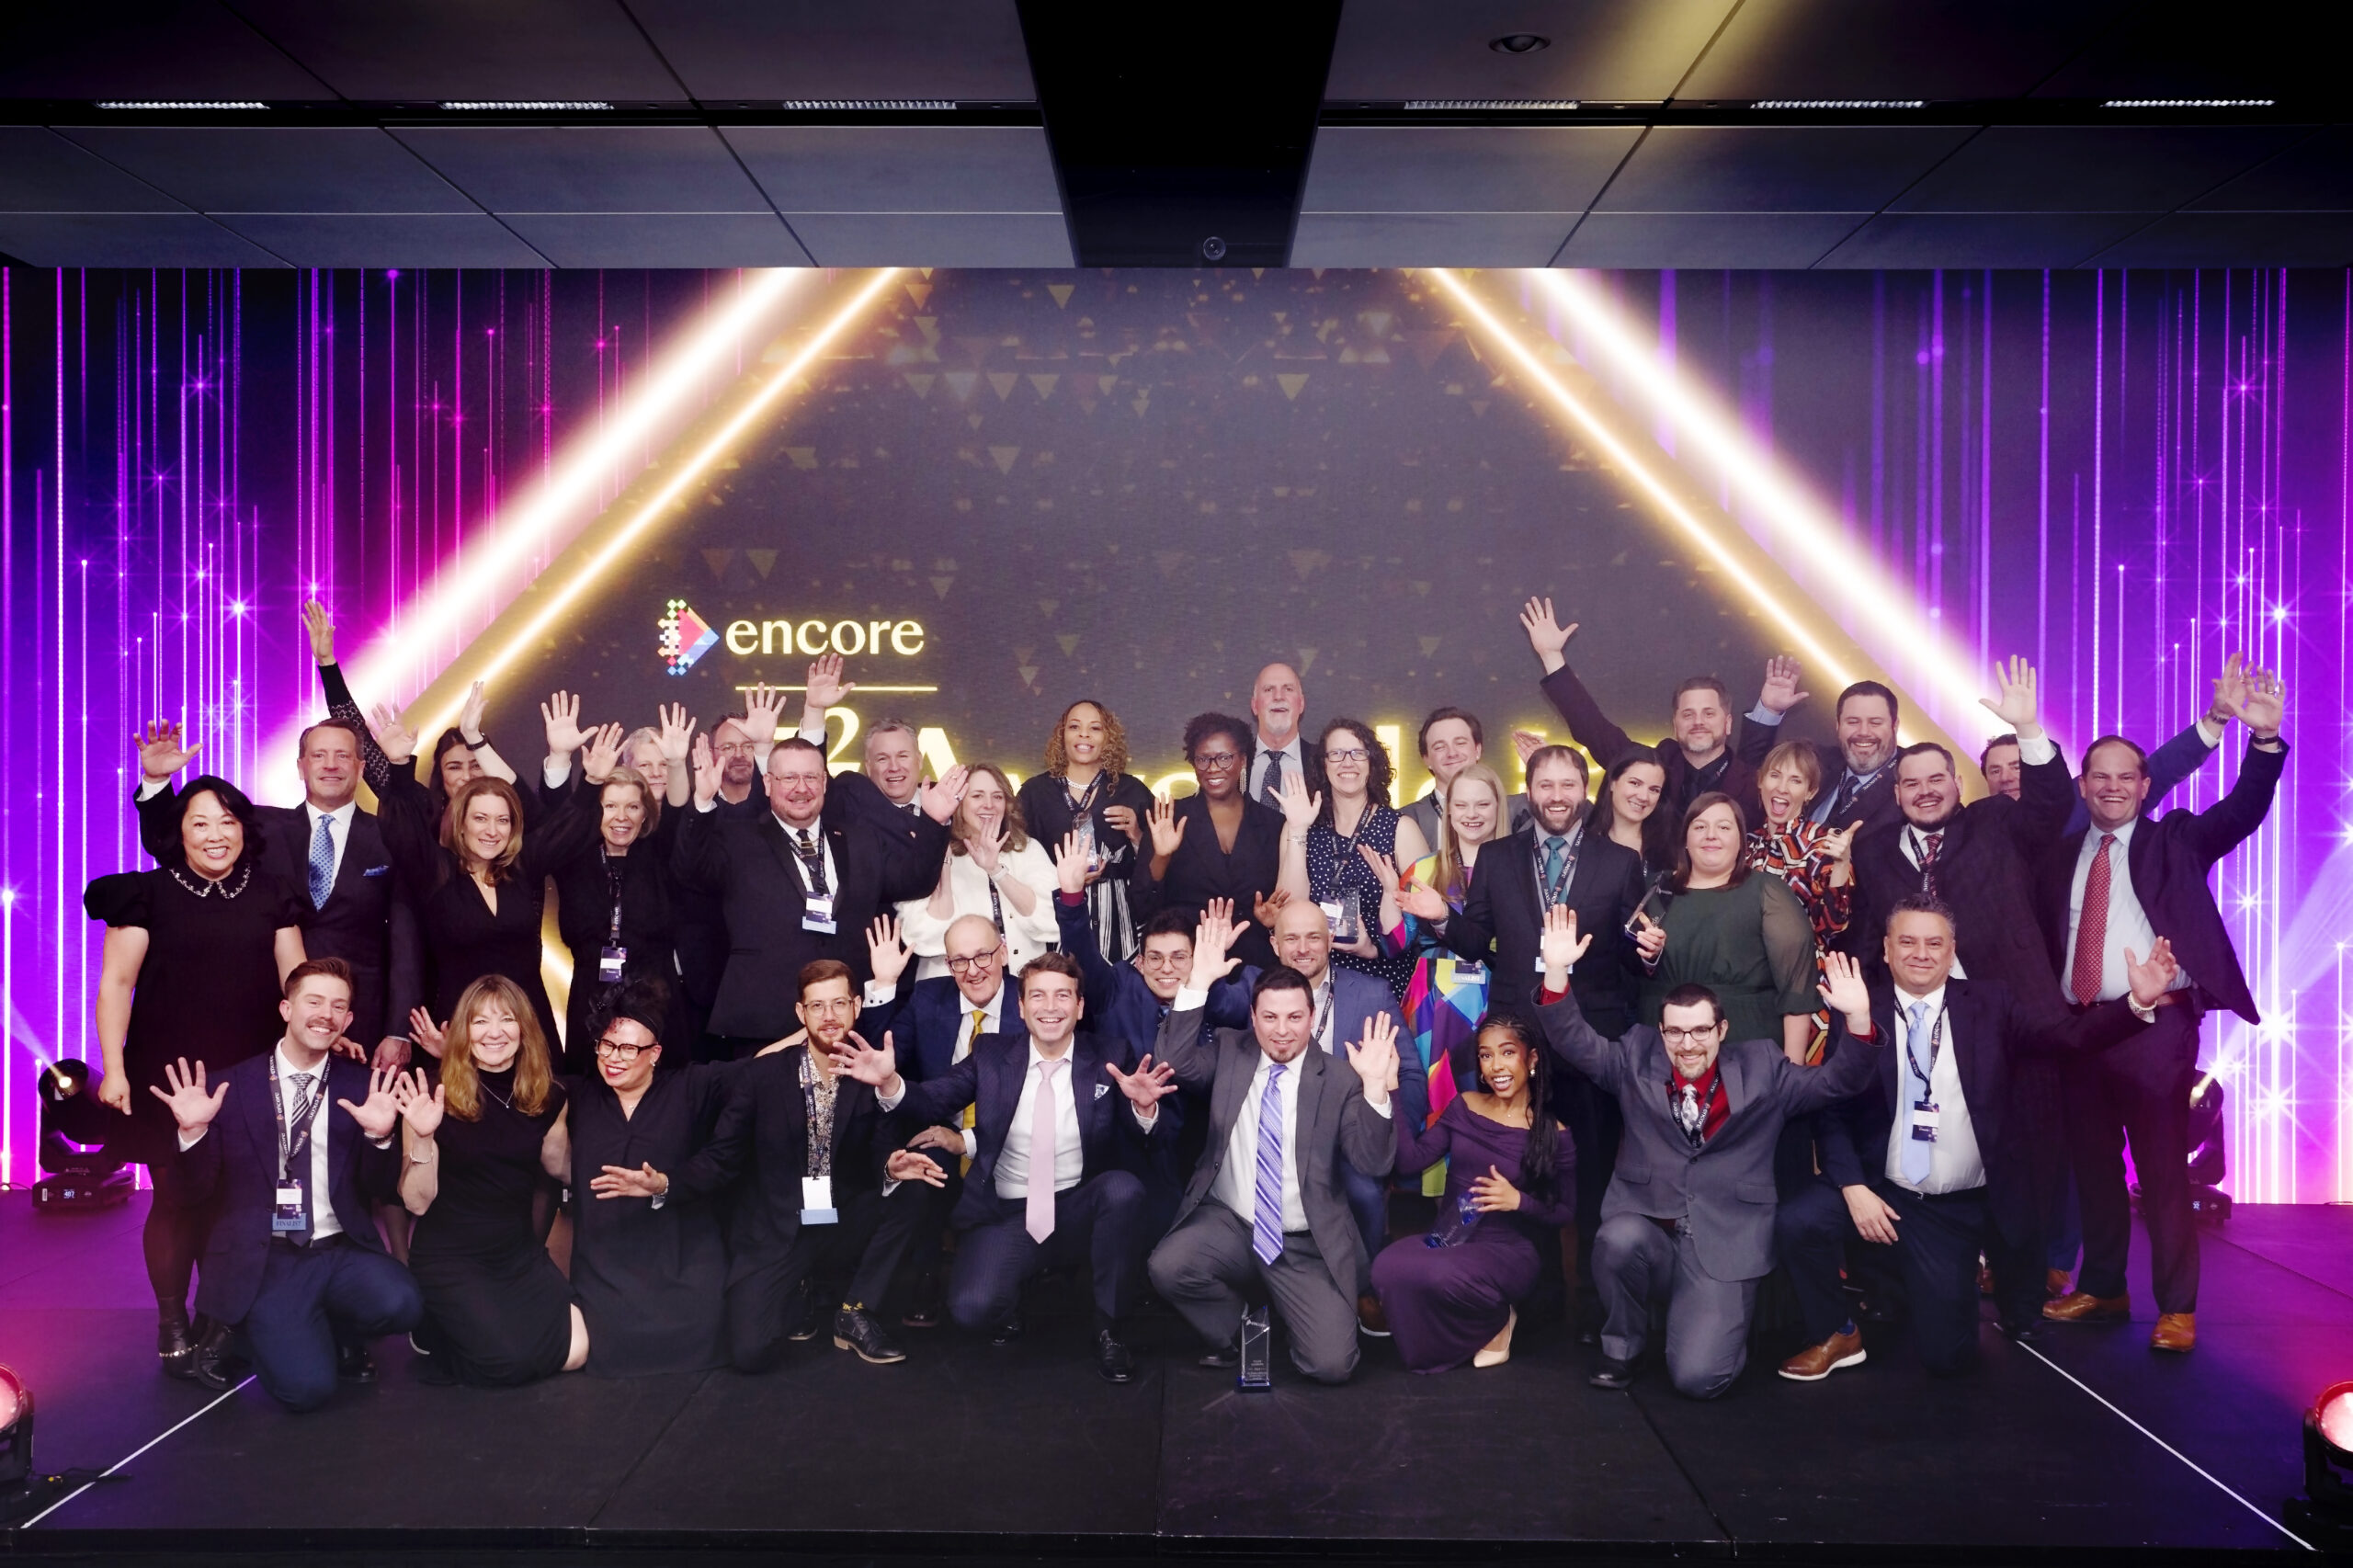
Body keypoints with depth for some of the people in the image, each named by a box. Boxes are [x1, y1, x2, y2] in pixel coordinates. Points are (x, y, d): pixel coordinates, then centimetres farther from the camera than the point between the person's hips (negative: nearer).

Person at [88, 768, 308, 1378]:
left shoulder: (270, 897, 9)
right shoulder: (149, 894, 1)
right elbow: (116, 983, 0)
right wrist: (114, 1069, -6)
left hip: (251, 1075, 2)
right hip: (168, 1074, -2)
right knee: (177, 1198, 0)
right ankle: (172, 1322, 15)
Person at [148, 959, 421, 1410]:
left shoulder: (363, 1088, 5)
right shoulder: (232, 1087, 2)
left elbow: (380, 1190, 3)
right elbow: (195, 1194, 2)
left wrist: (379, 1135, -17)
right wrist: (193, 1131, -16)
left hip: (341, 1253, 2)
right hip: (263, 1262, -2)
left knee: (400, 1304, -30)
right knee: (306, 1387, -23)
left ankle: (336, 1333, 7)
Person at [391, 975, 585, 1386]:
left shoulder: (546, 1096, -1)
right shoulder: (436, 1096, -13)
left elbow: (562, 1168, 15)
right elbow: (417, 1202, -13)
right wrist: (422, 1136, -29)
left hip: (521, 1251, 5)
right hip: (449, 1258, -4)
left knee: (575, 1351, -13)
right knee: (511, 1361, -23)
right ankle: (435, 1331, 11)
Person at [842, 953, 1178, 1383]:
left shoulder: (1111, 1058, 0)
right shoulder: (993, 1056, 3)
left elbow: (1151, 1139, -8)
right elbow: (932, 1101, -4)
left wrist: (1144, 1107, -31)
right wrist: (889, 1082, -25)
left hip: (1082, 1214, 0)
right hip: (1008, 1217, 0)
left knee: (1124, 1187, -32)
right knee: (972, 1308, -25)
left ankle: (1108, 1330, -11)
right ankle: (1015, 1304, 15)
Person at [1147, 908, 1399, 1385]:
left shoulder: (1340, 1080, -4)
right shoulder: (1229, 1052, 3)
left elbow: (1374, 1164, -13)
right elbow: (1174, 1061, -16)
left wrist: (1375, 1087, -29)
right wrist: (1199, 981, -22)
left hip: (1308, 1247, -1)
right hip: (1227, 1224, 2)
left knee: (1332, 1364, -16)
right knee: (1167, 1267, -28)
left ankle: (1284, 1316, 22)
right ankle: (1235, 1332, 5)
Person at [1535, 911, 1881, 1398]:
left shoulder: (1762, 1068, 6)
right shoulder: (1636, 1058, 7)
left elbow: (1836, 1082, 3)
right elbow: (1576, 1043, 0)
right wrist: (1557, 971, -15)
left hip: (1724, 1242, -1)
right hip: (1645, 1225, 2)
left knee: (1697, 1378, -18)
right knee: (1619, 1238, -35)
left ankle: (1714, 1323, 21)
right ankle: (1624, 1345, -3)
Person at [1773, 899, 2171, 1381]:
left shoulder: (1988, 1003, 0)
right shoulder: (1860, 1012, -4)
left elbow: (2071, 1037, -13)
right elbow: (1831, 1111, -8)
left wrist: (2139, 1001, -28)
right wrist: (1853, 1188, -20)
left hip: (1965, 1209, 1)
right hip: (1882, 1193, 0)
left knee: (1947, 1356, 0)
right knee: (1797, 1219, -28)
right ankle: (1837, 1336, -1)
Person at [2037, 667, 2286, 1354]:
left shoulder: (2175, 840, 3)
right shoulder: (2060, 855, 11)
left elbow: (2243, 810, -13)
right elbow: (2042, 938, 10)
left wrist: (2264, 737, -28)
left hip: (2157, 1026, -4)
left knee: (2162, 1168, 0)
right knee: (2092, 1163, 13)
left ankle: (2177, 1308, 8)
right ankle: (2103, 1288, 27)